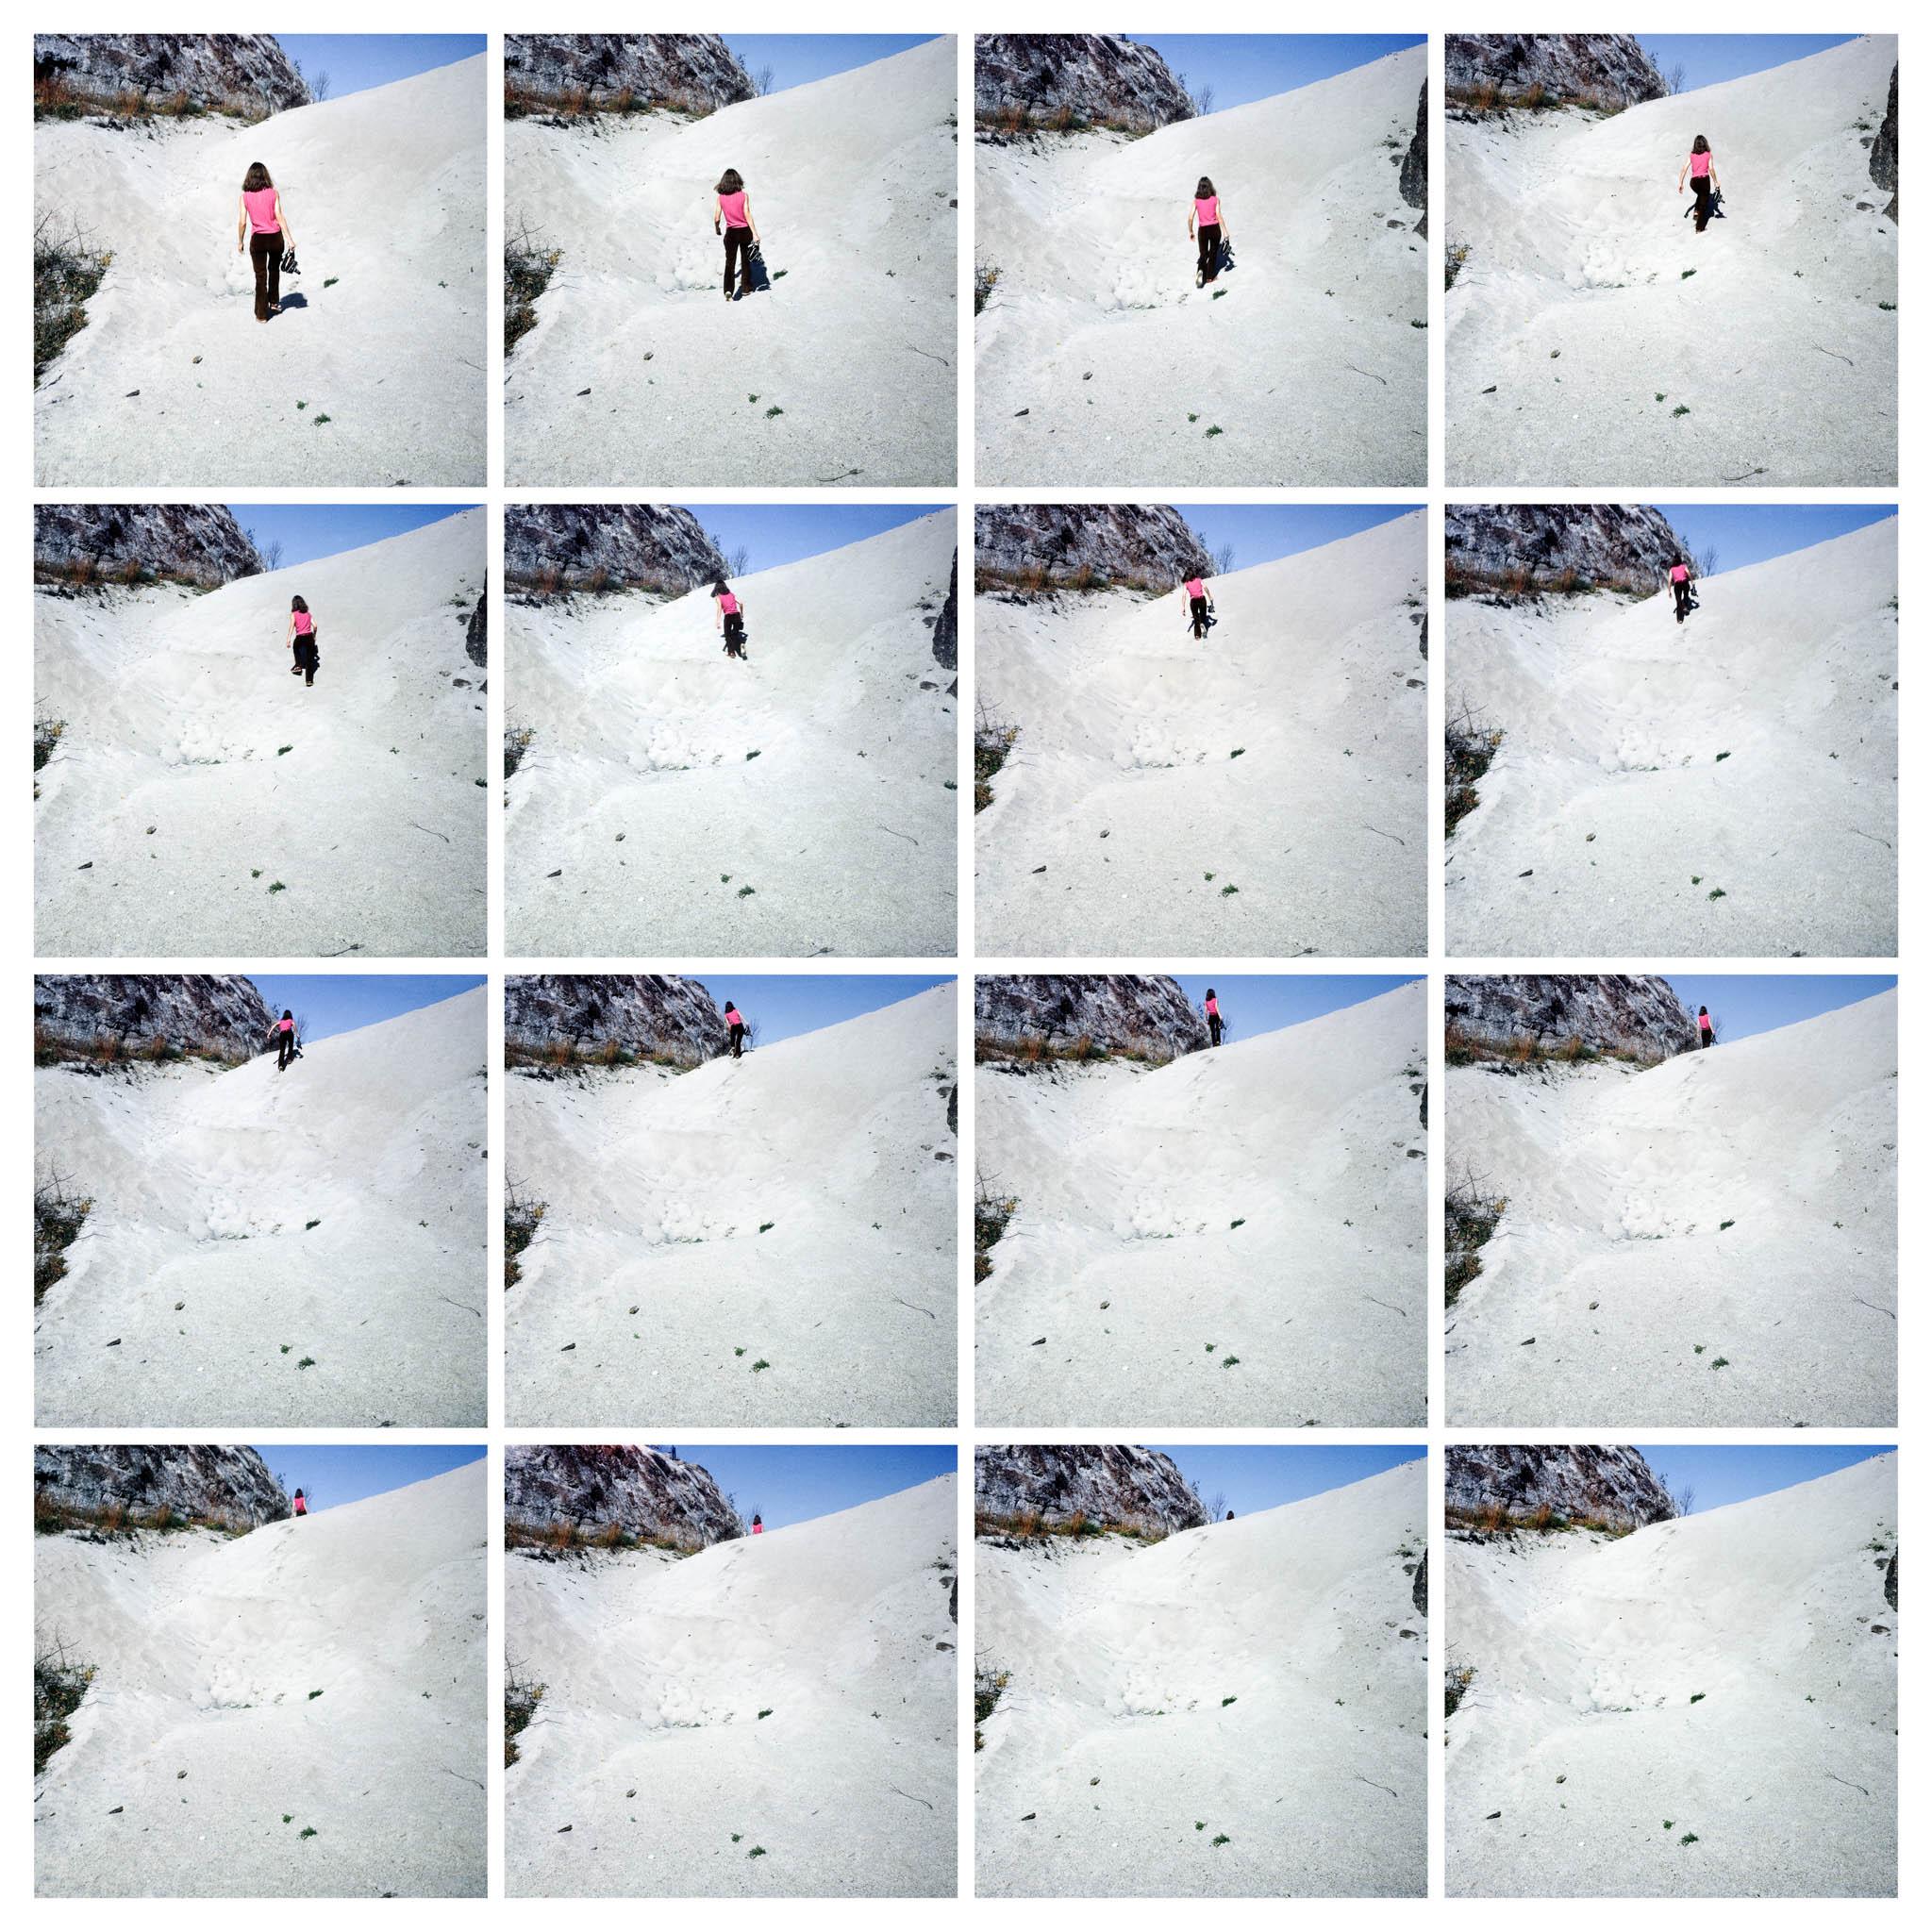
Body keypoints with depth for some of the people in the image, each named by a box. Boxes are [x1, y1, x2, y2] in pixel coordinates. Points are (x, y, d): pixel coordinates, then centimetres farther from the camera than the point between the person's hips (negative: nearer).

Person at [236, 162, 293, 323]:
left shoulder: (245, 196, -6)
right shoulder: (273, 193, -6)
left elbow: (243, 222, -6)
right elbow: (279, 217, -10)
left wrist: (240, 242, 6)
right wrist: (290, 239, -8)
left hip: (257, 239, -1)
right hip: (275, 237, 1)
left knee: (260, 276, 7)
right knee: (274, 269, 27)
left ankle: (262, 314, 8)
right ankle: (274, 302, 35)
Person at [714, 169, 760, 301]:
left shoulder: (720, 197, -6)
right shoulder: (744, 196, -10)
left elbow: (716, 218, -3)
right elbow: (747, 215, -14)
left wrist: (717, 228, 17)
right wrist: (755, 234, -13)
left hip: (731, 232, 0)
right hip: (745, 231, 0)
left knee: (730, 262, 3)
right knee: (745, 260, 17)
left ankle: (728, 290, -16)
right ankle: (746, 288, 26)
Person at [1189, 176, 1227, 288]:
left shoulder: (1196, 201, -2)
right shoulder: (1215, 199, -4)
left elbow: (1190, 217, -5)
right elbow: (1219, 216, -10)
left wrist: (1190, 232, 8)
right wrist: (1225, 231, -7)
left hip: (1202, 230, 0)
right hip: (1215, 228, 0)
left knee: (1203, 254, 11)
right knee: (1213, 253, 18)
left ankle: (1200, 270, -18)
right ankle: (1209, 277, 25)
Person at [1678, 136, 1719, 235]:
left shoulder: (1691, 155, 8)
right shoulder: (1708, 155, 2)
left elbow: (1684, 169, 1)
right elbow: (1711, 169, -8)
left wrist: (1680, 183, 2)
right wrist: (1716, 182, -2)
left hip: (1694, 181, 3)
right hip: (1704, 180, -3)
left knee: (1701, 195, 35)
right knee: (1704, 204, 9)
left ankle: (1696, 214, 19)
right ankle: (1699, 228, 8)